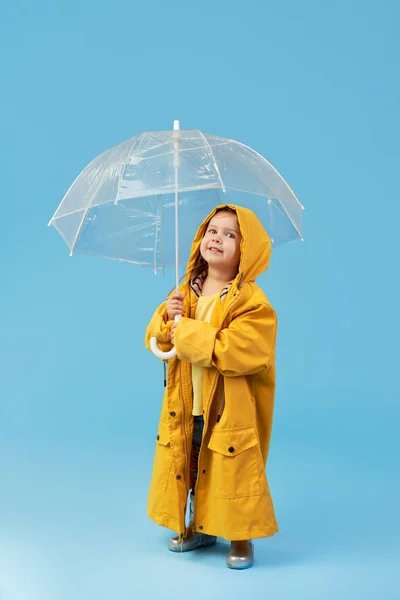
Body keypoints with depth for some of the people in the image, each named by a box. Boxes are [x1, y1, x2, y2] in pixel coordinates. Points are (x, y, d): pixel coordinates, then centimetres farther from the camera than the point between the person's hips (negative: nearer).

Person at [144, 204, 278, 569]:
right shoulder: (186, 292, 7)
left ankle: (241, 538, 26)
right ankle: (199, 527, 40)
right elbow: (157, 339, 10)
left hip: (229, 409, -6)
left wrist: (188, 333, -22)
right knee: (191, 466, 17)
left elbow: (238, 351, -27)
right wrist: (167, 317, -12)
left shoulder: (251, 301, -14)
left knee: (231, 469, 3)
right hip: (187, 405, 6)